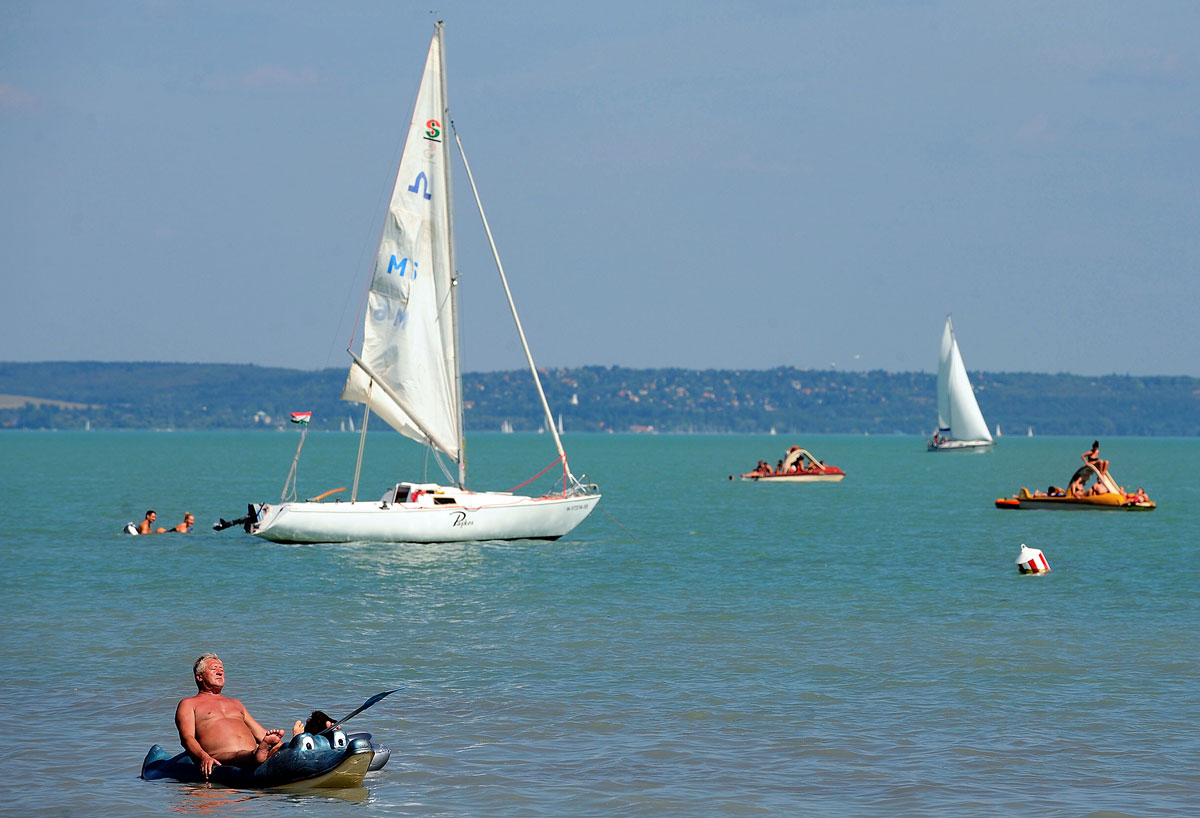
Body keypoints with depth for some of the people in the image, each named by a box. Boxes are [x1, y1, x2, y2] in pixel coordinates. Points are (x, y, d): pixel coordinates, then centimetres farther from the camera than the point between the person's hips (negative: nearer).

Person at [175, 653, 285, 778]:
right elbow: (187, 738, 1)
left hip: (253, 752, 6)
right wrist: (203, 757, -21)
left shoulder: (235, 703, 37)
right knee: (241, 756, -42)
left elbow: (260, 733, 32)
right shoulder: (188, 704, 19)